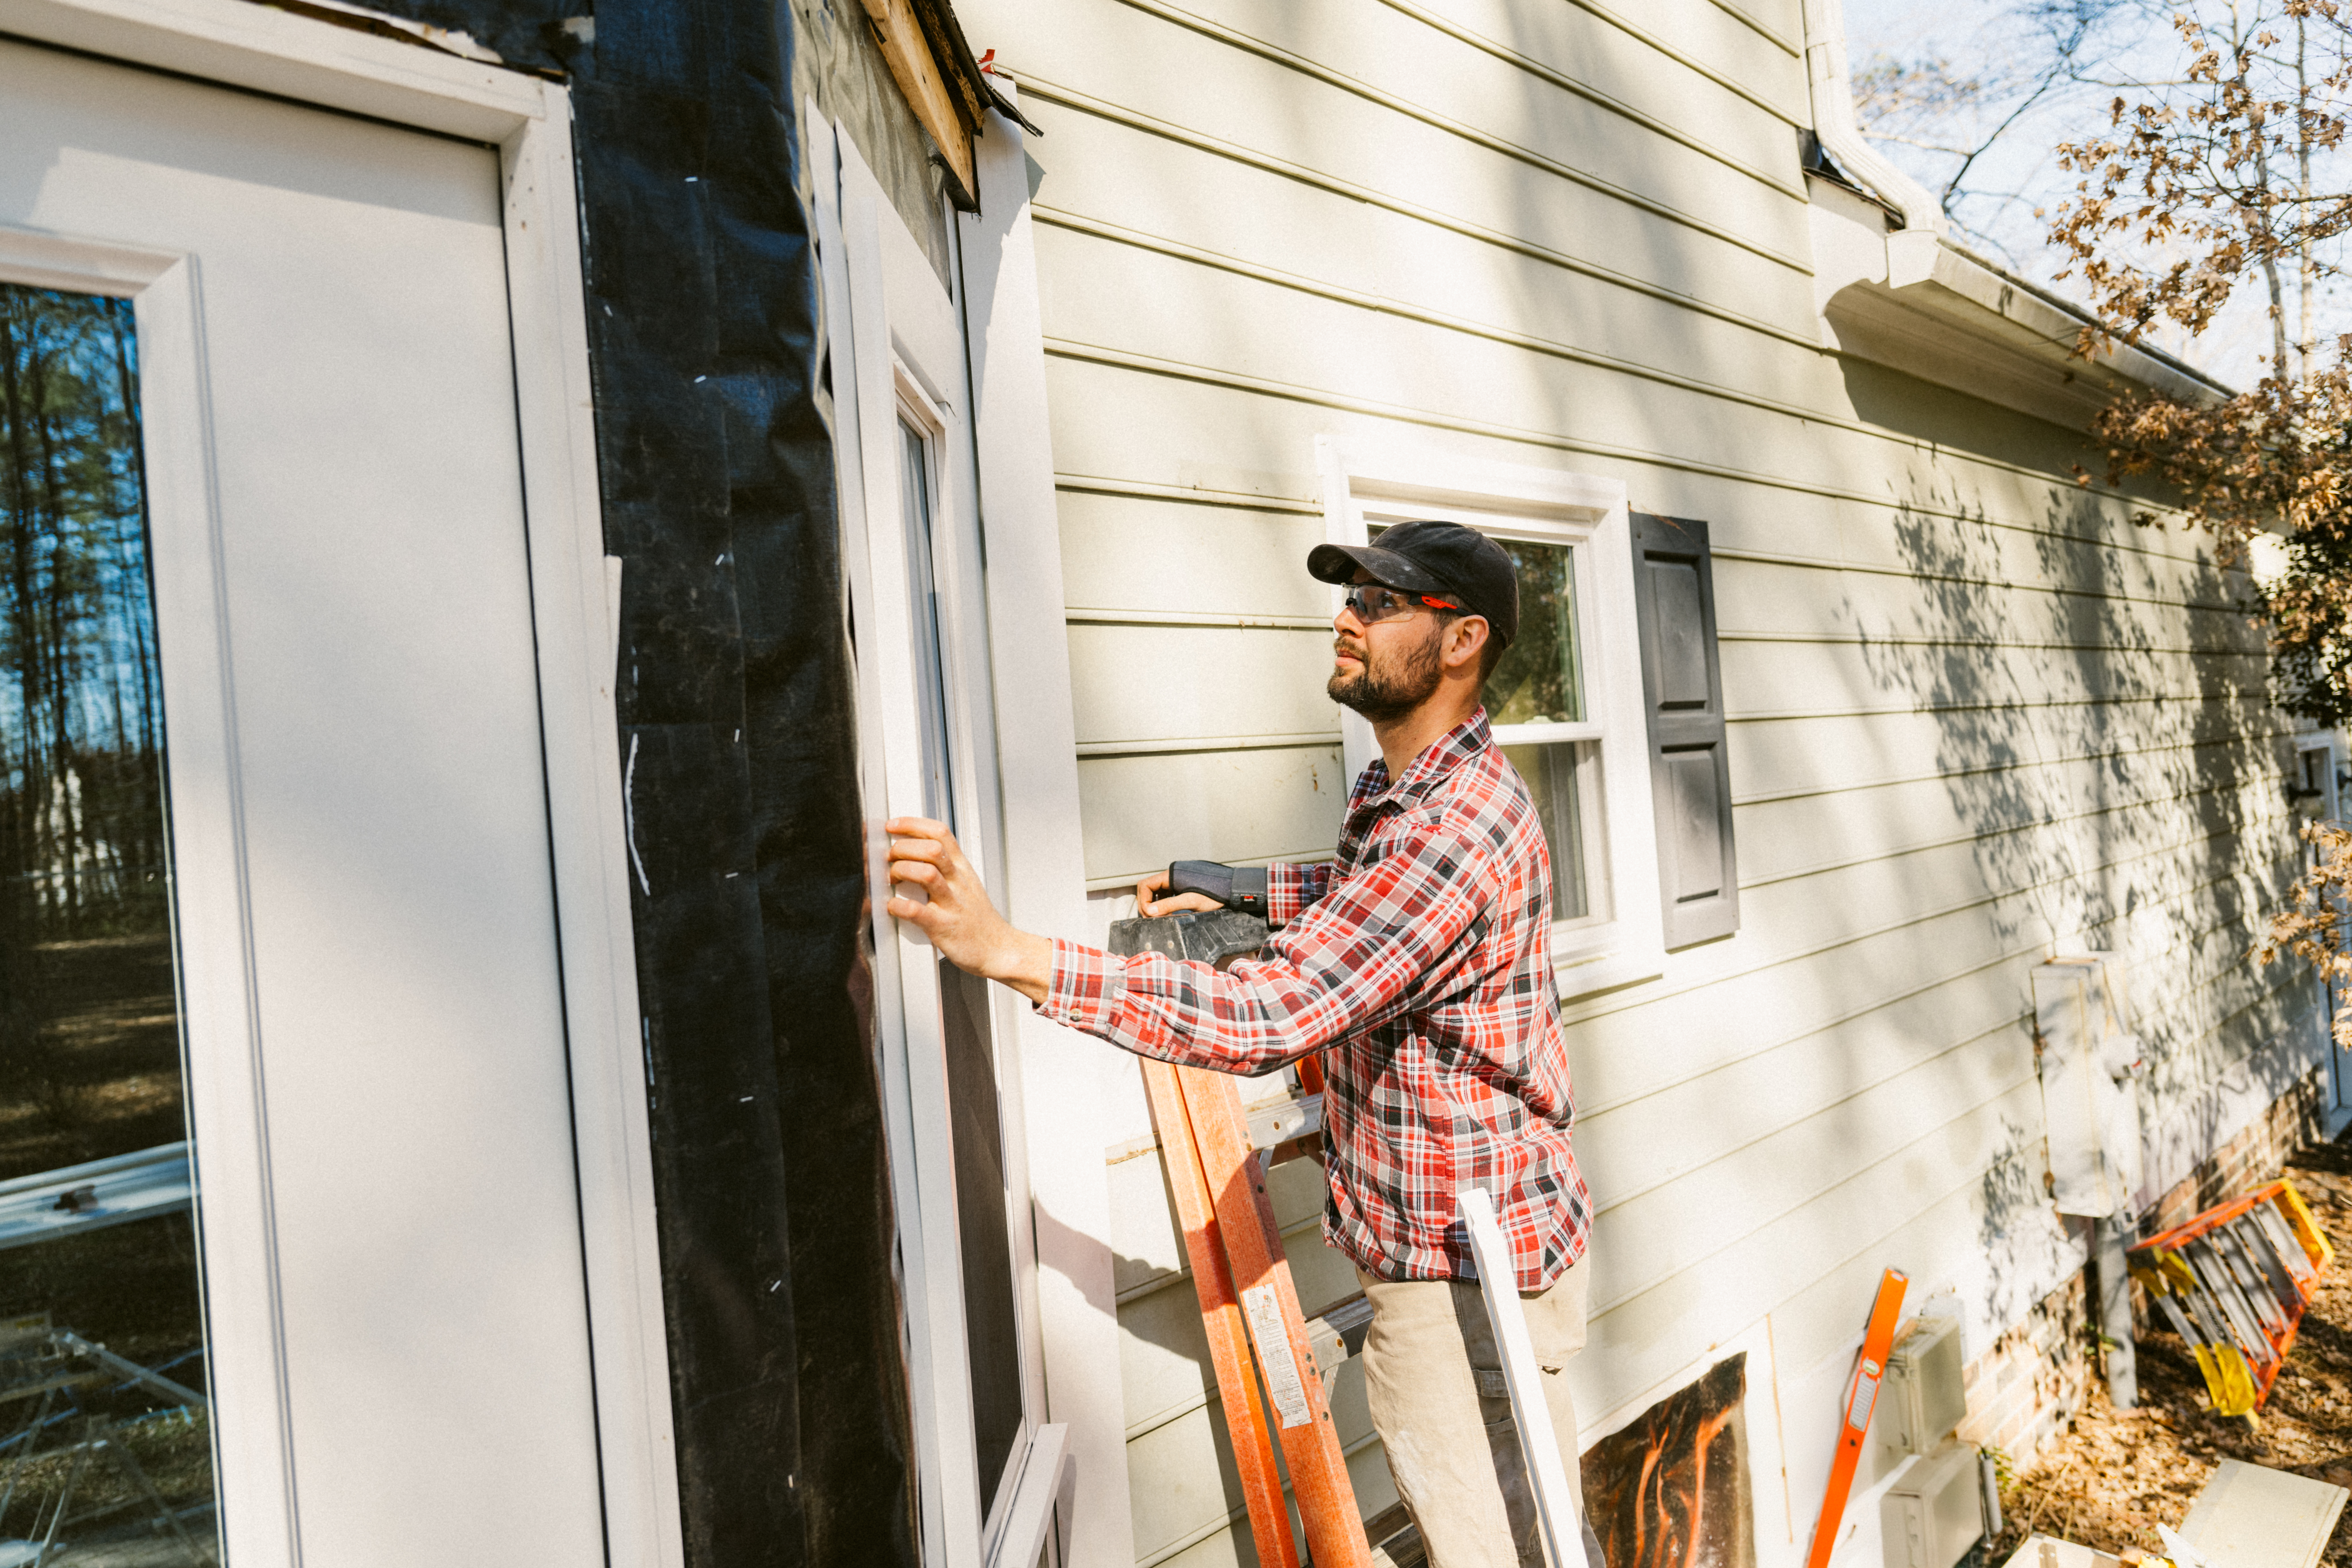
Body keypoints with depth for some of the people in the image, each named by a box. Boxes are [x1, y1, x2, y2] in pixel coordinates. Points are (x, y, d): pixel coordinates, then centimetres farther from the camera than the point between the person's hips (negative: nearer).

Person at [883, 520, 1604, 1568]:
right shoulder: (1405, 791, 6)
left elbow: (1269, 1016, -37)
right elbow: (1373, 891, 29)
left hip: (1460, 1281, -10)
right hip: (1482, 1245, 10)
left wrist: (1008, 951, -41)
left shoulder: (1454, 828, -29)